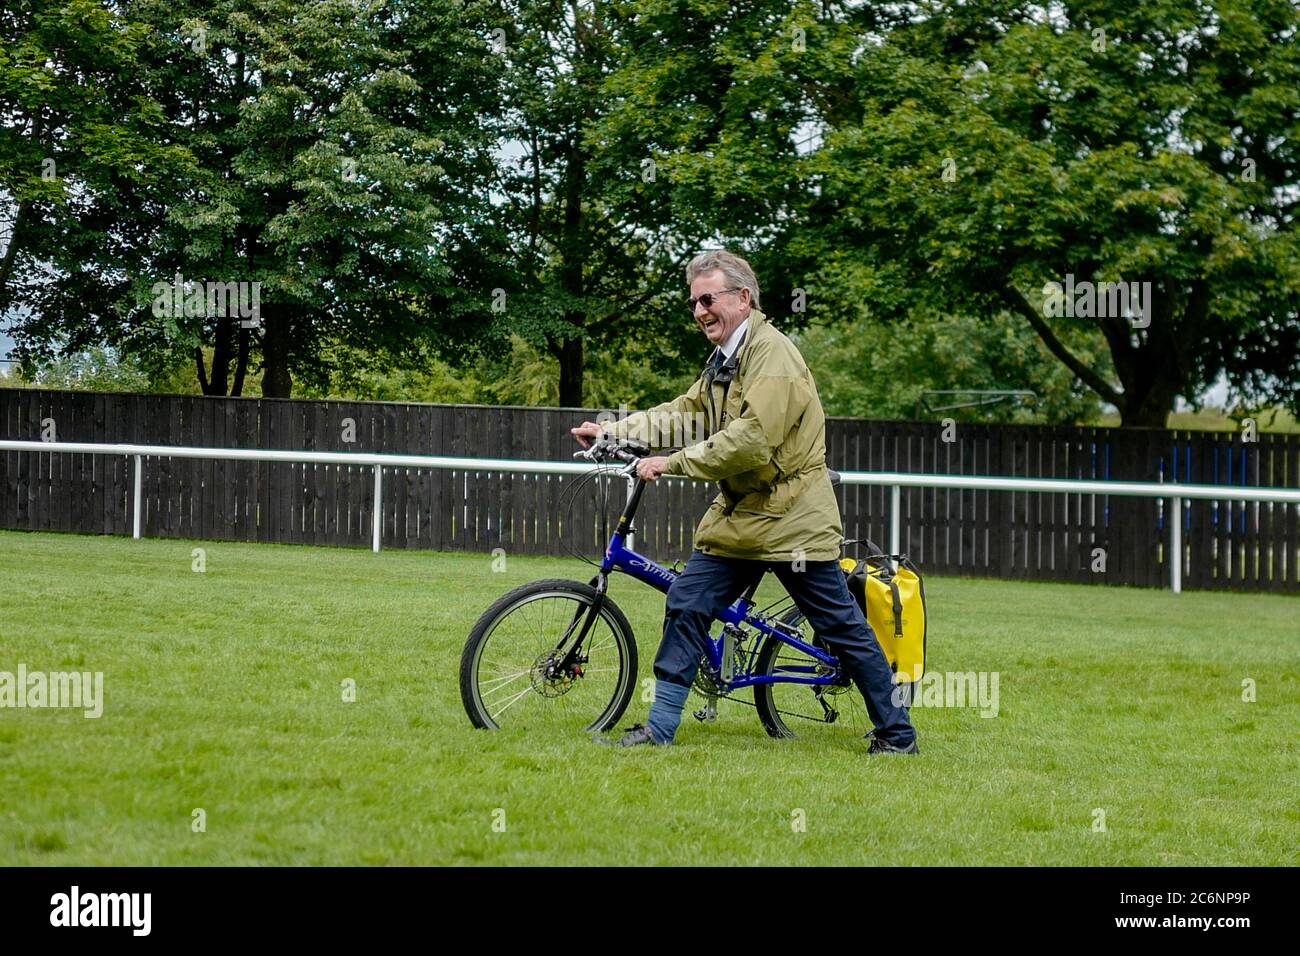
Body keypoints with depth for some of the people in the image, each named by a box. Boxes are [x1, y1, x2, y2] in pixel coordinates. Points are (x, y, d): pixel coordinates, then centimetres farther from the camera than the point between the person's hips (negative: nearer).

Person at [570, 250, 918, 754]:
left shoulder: (773, 354, -18)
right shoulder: (723, 361, 14)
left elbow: (750, 440, -26)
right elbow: (683, 411, 17)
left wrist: (673, 462, -23)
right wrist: (612, 430, 7)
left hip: (792, 521, -9)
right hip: (739, 516, 9)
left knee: (842, 626, 0)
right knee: (686, 605, 0)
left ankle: (895, 733, 11)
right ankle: (660, 726, 6)